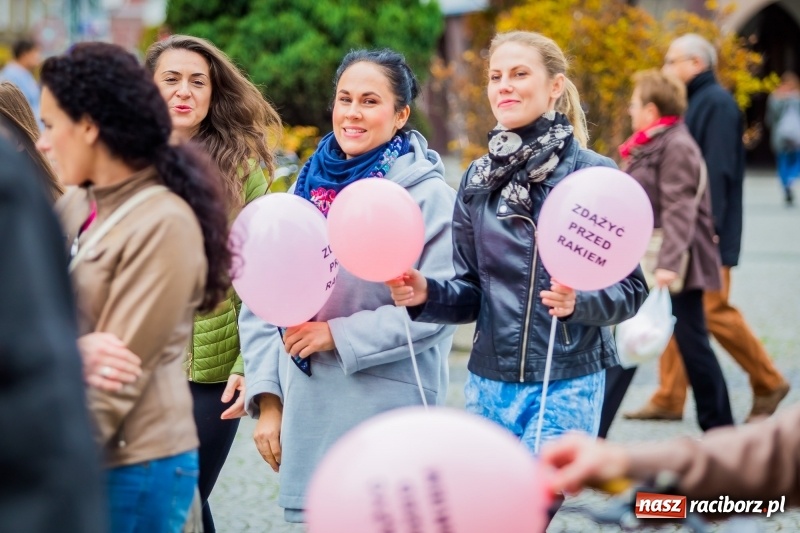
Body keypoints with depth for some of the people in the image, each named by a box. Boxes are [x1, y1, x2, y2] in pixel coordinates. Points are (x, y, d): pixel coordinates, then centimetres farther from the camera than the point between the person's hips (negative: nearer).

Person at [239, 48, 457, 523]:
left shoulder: (428, 195, -5)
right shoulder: (310, 188, 10)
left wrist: (340, 334, -14)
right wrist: (267, 398, 5)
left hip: (390, 413, -5)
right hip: (306, 416, 5)